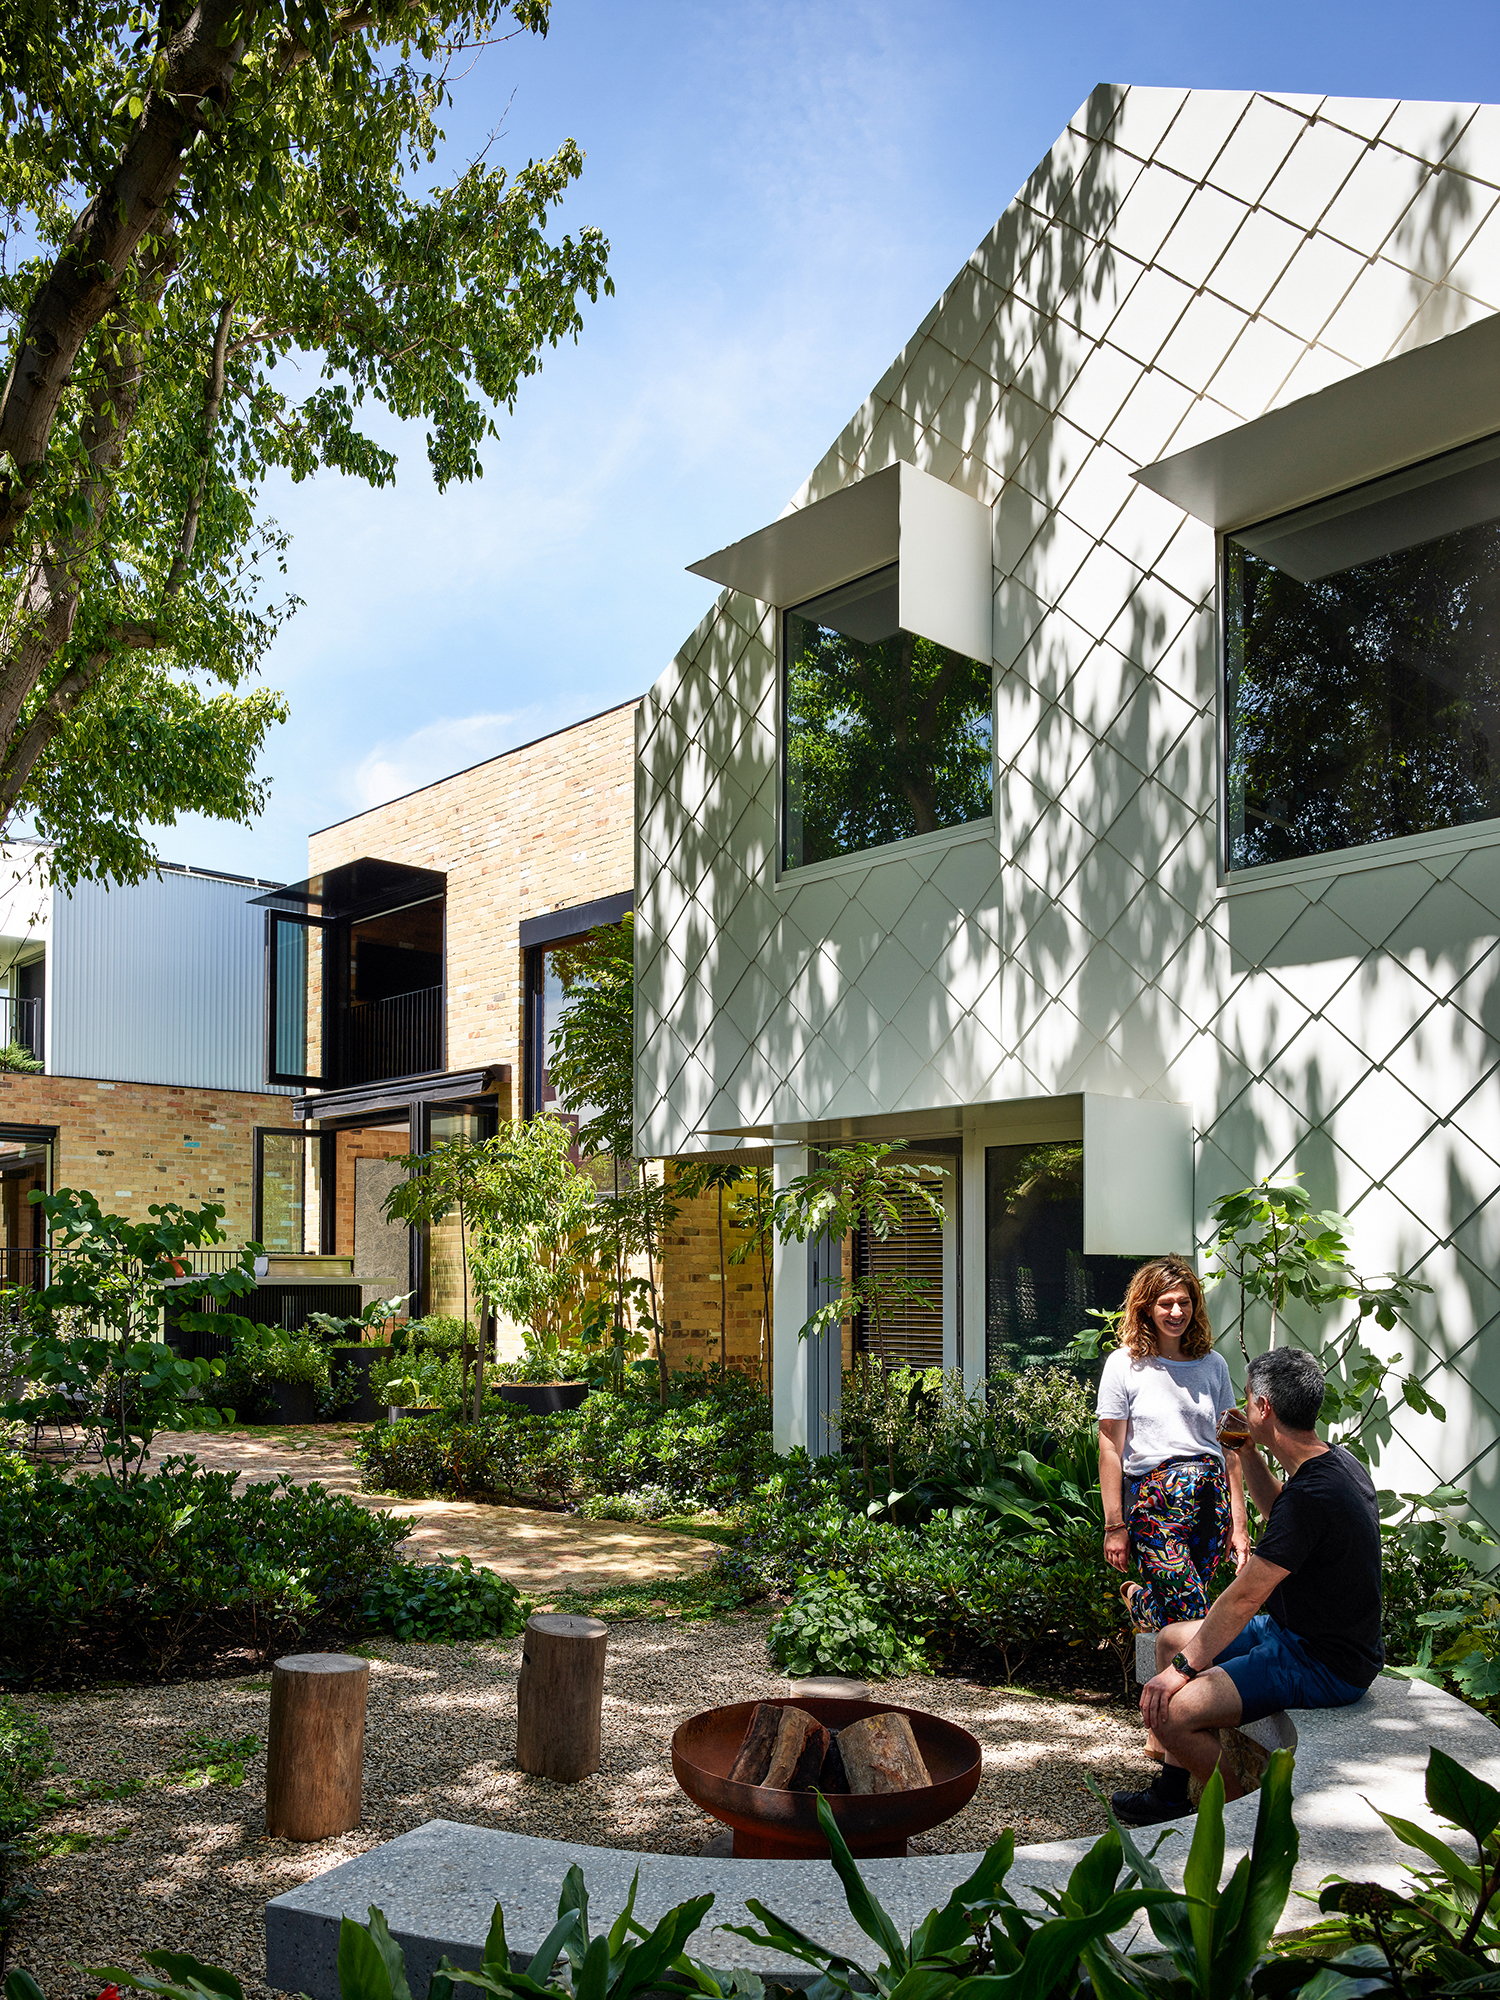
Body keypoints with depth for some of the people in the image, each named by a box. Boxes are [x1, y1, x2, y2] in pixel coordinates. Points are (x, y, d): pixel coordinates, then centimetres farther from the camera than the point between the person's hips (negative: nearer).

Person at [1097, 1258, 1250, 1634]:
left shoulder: (1213, 1364, 11)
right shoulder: (1124, 1365, 0)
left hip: (1212, 1497, 4)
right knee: (1195, 1619, -11)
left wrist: (1238, 1524, 8)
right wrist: (1114, 1525, -4)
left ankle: (1141, 1600, 33)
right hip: (1153, 1499, -4)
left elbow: (1230, 1448, 13)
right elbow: (1110, 1449, -1)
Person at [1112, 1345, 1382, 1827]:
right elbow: (1278, 1512, 26)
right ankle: (1170, 1795, 24)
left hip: (1324, 1666, -11)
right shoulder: (1339, 1462, 3)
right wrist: (1249, 1456, 11)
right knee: (1172, 1639, 19)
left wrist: (1184, 1669, -15)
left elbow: (1245, 1598, -23)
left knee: (1170, 1711, -22)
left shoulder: (1311, 1493, -28)